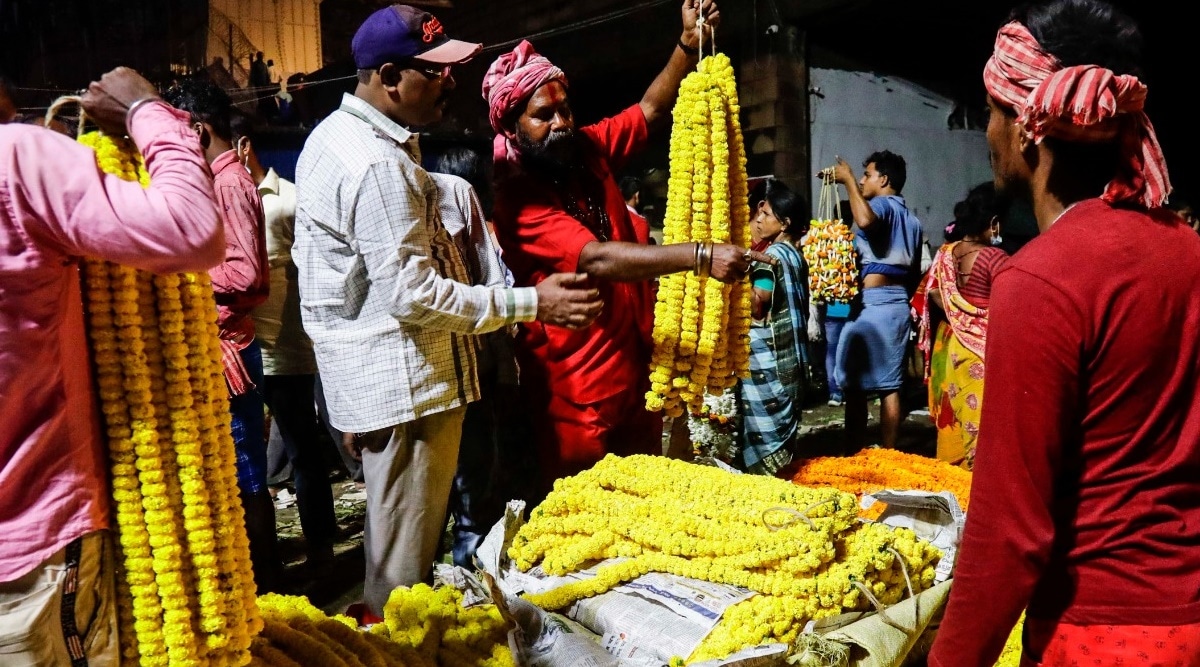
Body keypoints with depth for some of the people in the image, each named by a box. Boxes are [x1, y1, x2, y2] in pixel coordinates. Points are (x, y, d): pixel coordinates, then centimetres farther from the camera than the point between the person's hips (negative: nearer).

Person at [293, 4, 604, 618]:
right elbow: (413, 294, -24)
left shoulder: (332, 135, 13)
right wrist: (533, 303, -20)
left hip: (368, 378, 11)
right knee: (405, 564, 3)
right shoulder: (379, 164, -22)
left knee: (391, 532, 24)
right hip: (406, 383, -11)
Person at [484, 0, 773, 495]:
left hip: (637, 371, 7)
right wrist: (700, 256, -36)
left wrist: (689, 45, -6)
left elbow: (650, 110, 10)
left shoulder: (588, 151, 5)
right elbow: (596, 259, -29)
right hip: (575, 395, -7)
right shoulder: (517, 198, -18)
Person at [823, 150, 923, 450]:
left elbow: (864, 220, -31)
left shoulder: (881, 205, -6)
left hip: (871, 304, -9)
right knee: (890, 385, 7)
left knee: (854, 384, -3)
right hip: (898, 305, 9)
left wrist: (848, 180, -19)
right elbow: (914, 271, 21)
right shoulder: (912, 219, 21)